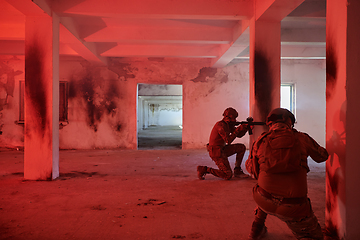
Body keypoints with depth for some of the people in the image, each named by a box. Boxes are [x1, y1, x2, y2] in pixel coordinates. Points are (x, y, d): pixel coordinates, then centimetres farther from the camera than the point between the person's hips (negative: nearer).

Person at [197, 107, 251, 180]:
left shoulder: (228, 124, 10)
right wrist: (238, 129, -22)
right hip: (216, 152, -10)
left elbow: (239, 135, 13)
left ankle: (237, 171, 15)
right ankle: (204, 169, -3)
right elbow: (228, 141, -25)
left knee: (242, 147, 9)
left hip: (222, 149, 10)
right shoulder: (221, 125, -20)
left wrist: (246, 128, -4)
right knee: (228, 176, -9)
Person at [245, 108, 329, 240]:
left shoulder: (261, 141, 6)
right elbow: (322, 156, 23)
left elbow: (250, 167, 20)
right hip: (293, 208, -3)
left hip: (265, 201, 3)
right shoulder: (301, 138, 4)